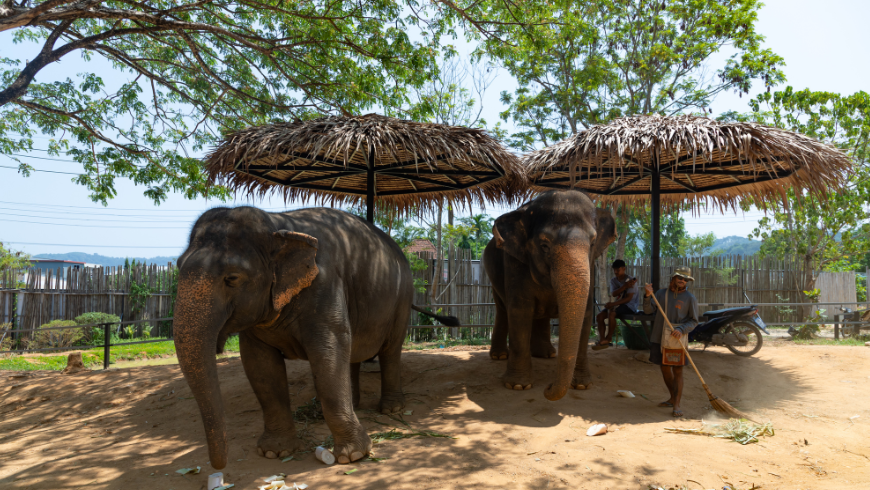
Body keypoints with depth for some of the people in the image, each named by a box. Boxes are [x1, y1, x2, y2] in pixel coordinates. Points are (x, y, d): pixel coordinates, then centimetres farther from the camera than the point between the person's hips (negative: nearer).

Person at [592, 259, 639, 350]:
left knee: (611, 312, -33)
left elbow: (628, 298, -20)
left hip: (630, 306, -7)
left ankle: (608, 338, -20)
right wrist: (625, 286, -24)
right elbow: (613, 294, -8)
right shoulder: (613, 280, 8)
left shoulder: (630, 280, -12)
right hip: (618, 304, 7)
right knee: (600, 316, -13)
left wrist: (613, 304, -29)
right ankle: (601, 340, -18)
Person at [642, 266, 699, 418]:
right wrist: (647, 296, -15)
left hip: (677, 339, -4)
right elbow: (648, 311, 2)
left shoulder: (690, 298, 0)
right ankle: (672, 398, 30)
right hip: (659, 338, 4)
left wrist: (681, 330, -19)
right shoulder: (661, 293, 9)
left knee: (677, 371, -2)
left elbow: (694, 321, -2)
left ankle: (677, 405, 2)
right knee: (664, 368, 13)